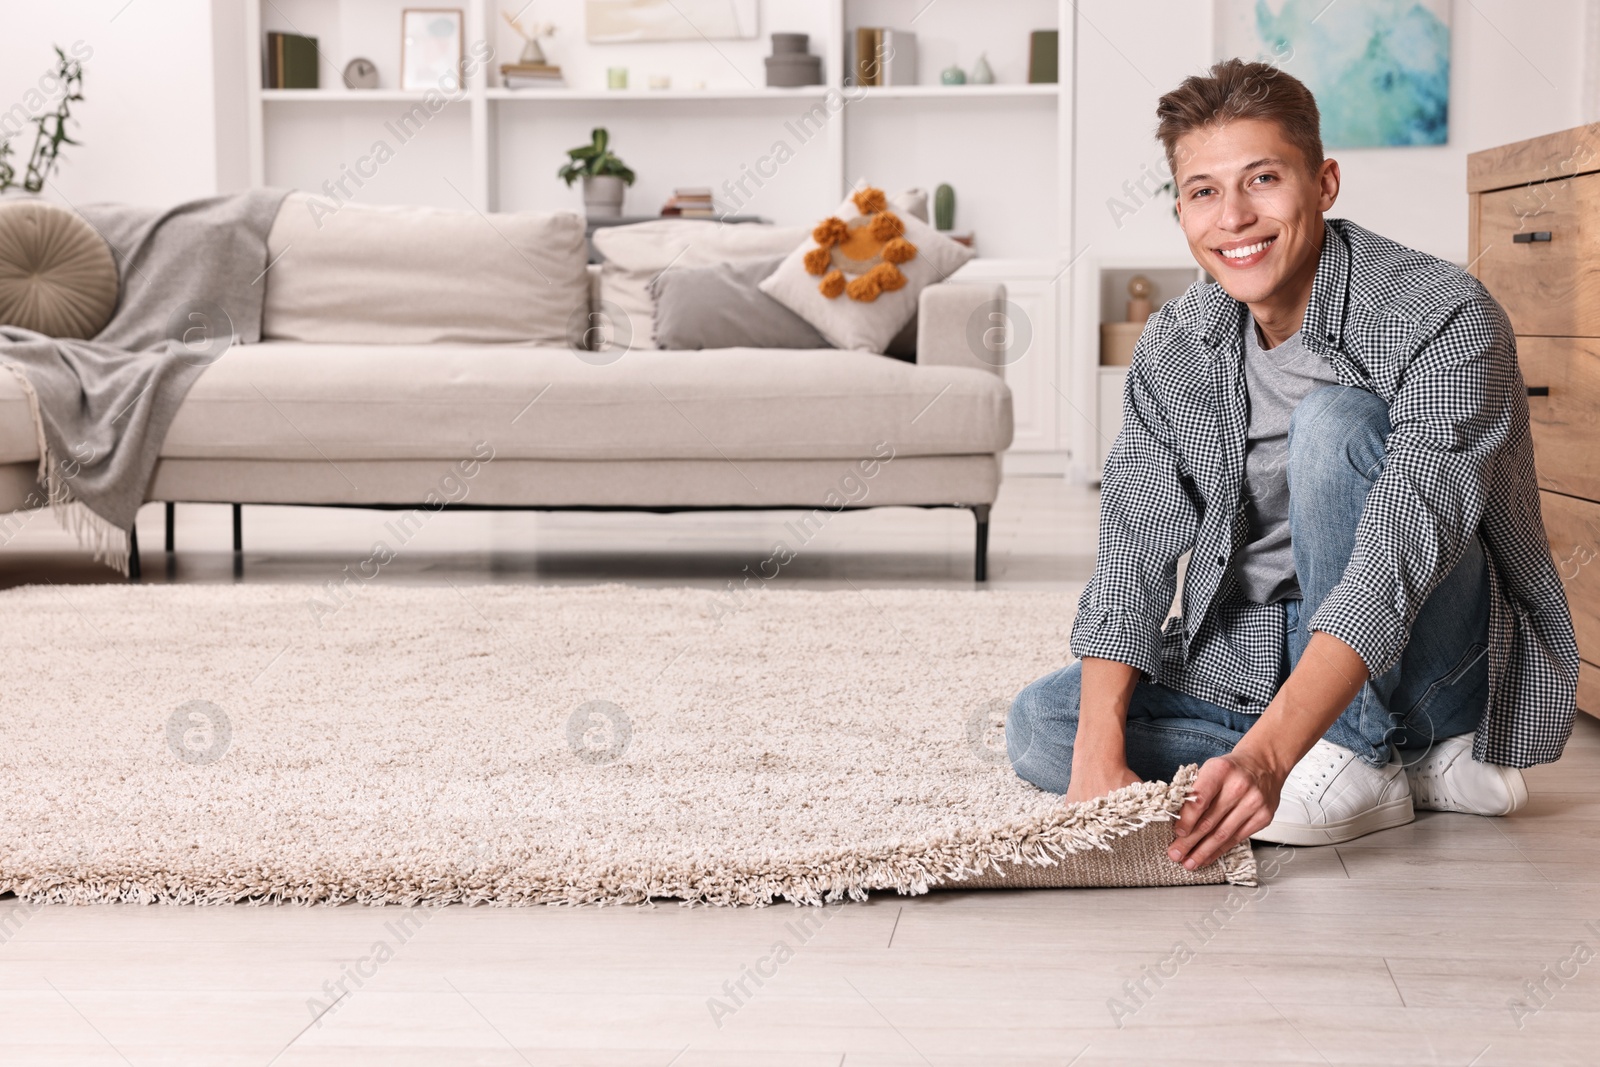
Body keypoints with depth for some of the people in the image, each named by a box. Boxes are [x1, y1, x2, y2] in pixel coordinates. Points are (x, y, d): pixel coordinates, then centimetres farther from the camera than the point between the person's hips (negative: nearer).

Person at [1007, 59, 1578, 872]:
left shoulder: (1446, 320, -22)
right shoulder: (1173, 349, -3)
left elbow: (1394, 569, -34)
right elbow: (1133, 550, -9)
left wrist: (1267, 754, -45)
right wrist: (1100, 756, -25)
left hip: (1434, 662, -6)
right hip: (1261, 659, 7)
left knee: (1333, 419, -28)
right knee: (1040, 726, -11)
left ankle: (1363, 758, -16)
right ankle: (1417, 770, -8)